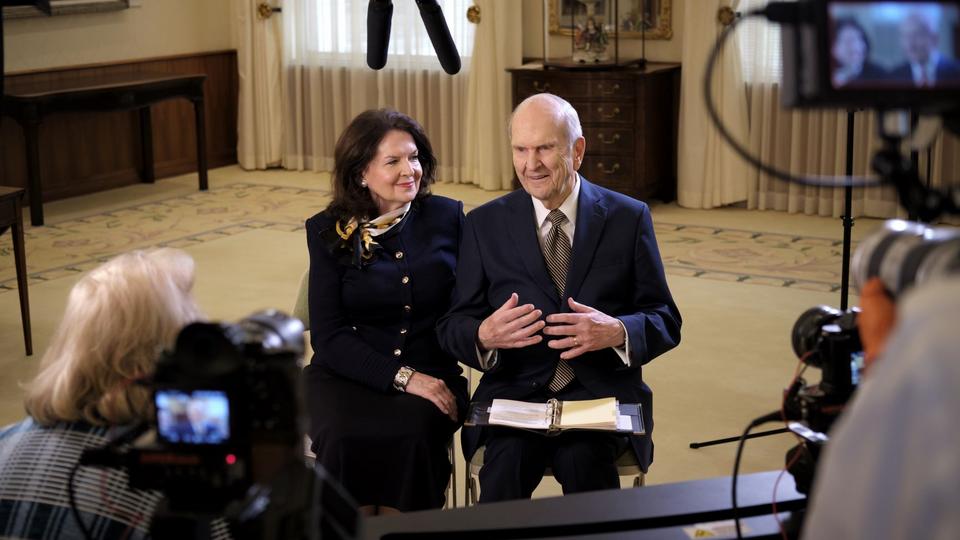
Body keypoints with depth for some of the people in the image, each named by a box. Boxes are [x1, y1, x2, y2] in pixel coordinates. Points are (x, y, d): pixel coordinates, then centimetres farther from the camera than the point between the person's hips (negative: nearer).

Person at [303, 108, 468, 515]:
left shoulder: (447, 217, 7)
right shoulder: (328, 232, 4)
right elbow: (327, 336, -2)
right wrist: (401, 377, -15)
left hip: (431, 375, 1)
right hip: (347, 375, 0)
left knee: (412, 435, -32)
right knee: (345, 440, -32)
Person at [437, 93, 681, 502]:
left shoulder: (628, 218, 5)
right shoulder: (485, 224, 7)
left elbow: (665, 322, 5)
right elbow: (452, 327, 6)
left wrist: (617, 332, -17)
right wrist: (484, 335, -18)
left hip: (603, 393, 0)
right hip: (514, 392, 1)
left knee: (583, 458, -31)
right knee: (508, 458, -31)